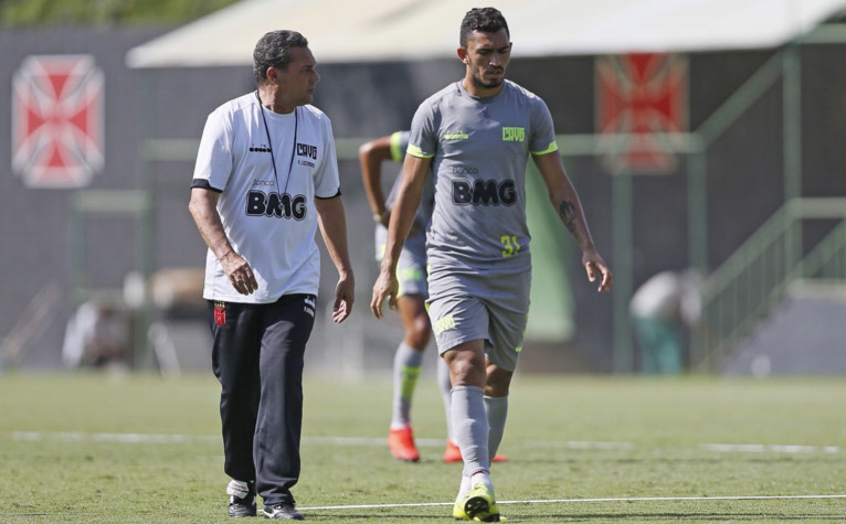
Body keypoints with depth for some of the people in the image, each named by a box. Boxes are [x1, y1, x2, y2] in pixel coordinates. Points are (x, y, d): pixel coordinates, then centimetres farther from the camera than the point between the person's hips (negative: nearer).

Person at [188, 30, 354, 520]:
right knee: (238, 390, 4)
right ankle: (241, 481, 25)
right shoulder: (229, 120, -6)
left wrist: (345, 271, 21)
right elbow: (201, 199, -11)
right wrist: (227, 256, -26)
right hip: (235, 284, -2)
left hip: (295, 282, 2)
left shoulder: (318, 125, 9)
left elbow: (328, 201, 21)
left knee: (282, 380, -14)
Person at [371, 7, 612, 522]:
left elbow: (559, 186, 10)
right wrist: (389, 267, 5)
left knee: (498, 379, 8)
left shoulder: (531, 109, 3)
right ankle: (478, 480, -29)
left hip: (511, 267, 2)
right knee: (466, 368, -19)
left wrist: (588, 248, -1)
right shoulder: (436, 111, -1)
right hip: (451, 264, -2)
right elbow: (410, 190, 7)